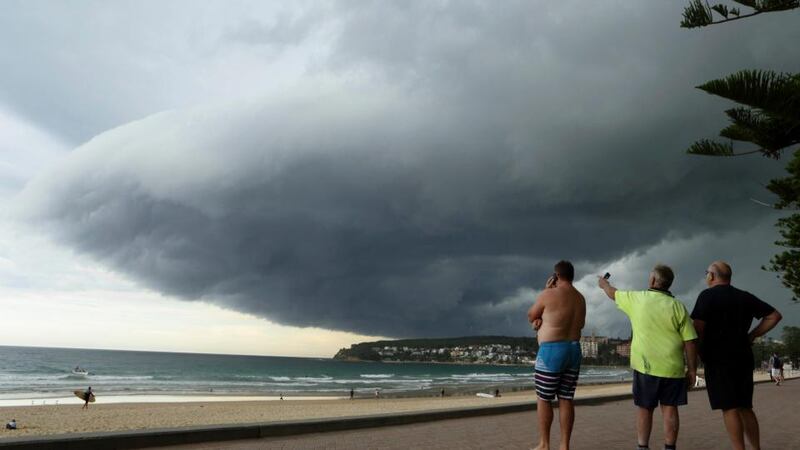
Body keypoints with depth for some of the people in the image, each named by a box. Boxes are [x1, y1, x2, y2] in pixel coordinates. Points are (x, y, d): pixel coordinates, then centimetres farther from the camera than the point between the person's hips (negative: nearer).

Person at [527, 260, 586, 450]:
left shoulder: (548, 294, -12)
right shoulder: (580, 298, 10)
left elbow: (531, 316, 3)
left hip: (551, 352, -6)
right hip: (573, 352, 7)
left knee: (543, 399, 4)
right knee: (566, 400, 8)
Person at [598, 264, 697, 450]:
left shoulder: (636, 299, -3)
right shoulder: (678, 307, -3)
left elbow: (613, 294, 18)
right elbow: (690, 342, -5)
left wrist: (604, 283, 39)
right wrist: (692, 370, 4)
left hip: (645, 366, 0)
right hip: (672, 368, 1)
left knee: (644, 409, 10)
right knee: (669, 409, 7)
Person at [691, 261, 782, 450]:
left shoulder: (707, 295, -8)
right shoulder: (745, 297, 11)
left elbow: (698, 327, -16)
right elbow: (774, 315, 15)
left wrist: (701, 350, 0)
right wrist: (751, 335, 13)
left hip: (719, 359, -6)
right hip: (743, 357, 6)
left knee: (730, 408, -5)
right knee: (745, 407, 14)